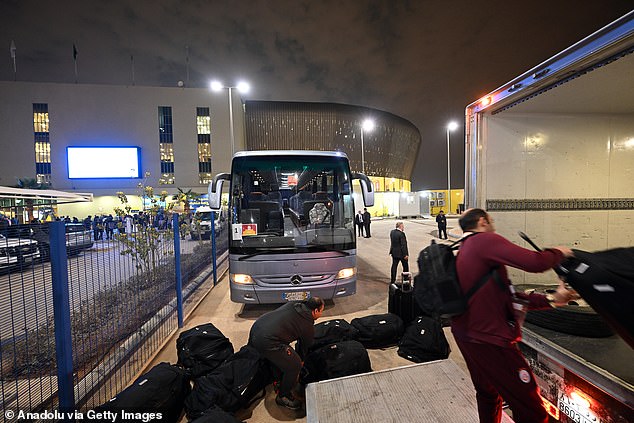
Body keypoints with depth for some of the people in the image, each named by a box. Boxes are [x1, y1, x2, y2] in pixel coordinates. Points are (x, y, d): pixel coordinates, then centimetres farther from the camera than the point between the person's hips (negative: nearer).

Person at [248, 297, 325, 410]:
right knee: (294, 366, 6)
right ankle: (283, 397, 25)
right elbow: (305, 347, 16)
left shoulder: (292, 305, 16)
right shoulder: (308, 327, 1)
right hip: (267, 341, -8)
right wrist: (302, 360, 38)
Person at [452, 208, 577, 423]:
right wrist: (558, 252, -1)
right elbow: (535, 263, -23)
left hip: (465, 335, 10)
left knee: (487, 394, 29)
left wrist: (550, 300, 8)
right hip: (490, 339, -10)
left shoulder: (462, 252, 13)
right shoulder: (485, 240, -14)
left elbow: (503, 294, 12)